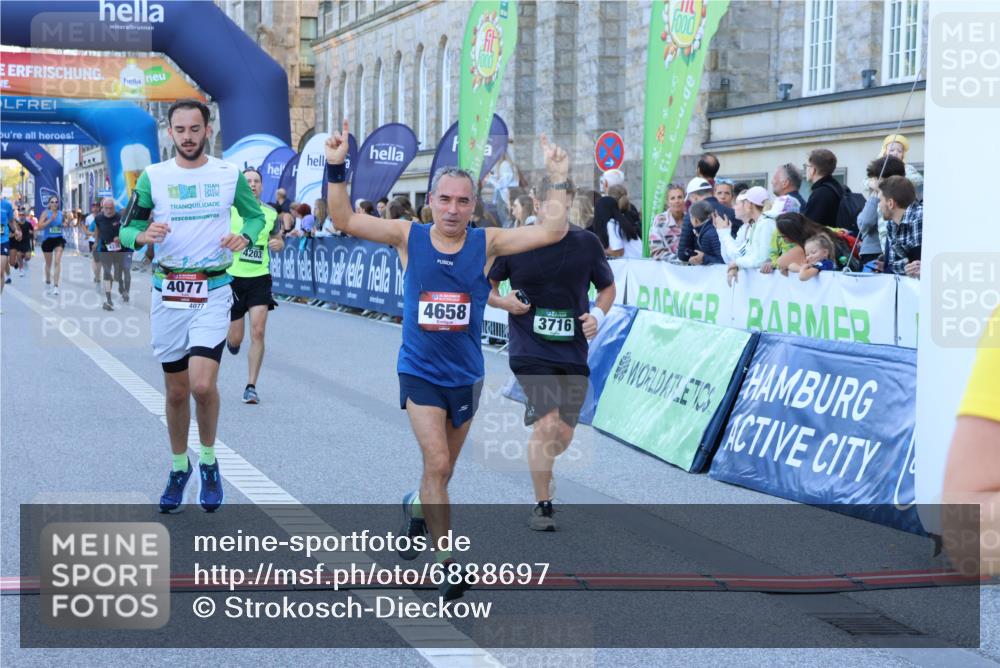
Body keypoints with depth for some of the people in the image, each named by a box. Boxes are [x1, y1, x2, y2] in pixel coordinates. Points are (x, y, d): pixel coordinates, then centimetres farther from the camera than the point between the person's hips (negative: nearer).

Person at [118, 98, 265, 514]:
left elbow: (256, 215, 13)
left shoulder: (229, 174, 0)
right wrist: (143, 235, -21)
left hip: (213, 292, -2)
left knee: (202, 384, -18)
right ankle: (179, 468, 30)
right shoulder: (154, 176, 1)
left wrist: (244, 236, -10)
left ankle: (209, 461, 6)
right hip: (167, 293, 2)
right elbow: (126, 230, 2)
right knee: (176, 391, 10)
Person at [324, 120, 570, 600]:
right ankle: (446, 561, -4)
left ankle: (416, 507, 51)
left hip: (466, 375, 2)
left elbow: (552, 231, -13)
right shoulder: (408, 237, -7)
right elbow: (344, 221, -10)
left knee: (443, 469, 17)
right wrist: (336, 169, -20)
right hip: (419, 372, -2)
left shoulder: (487, 243, -7)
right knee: (437, 464, -14)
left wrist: (557, 179, -19)